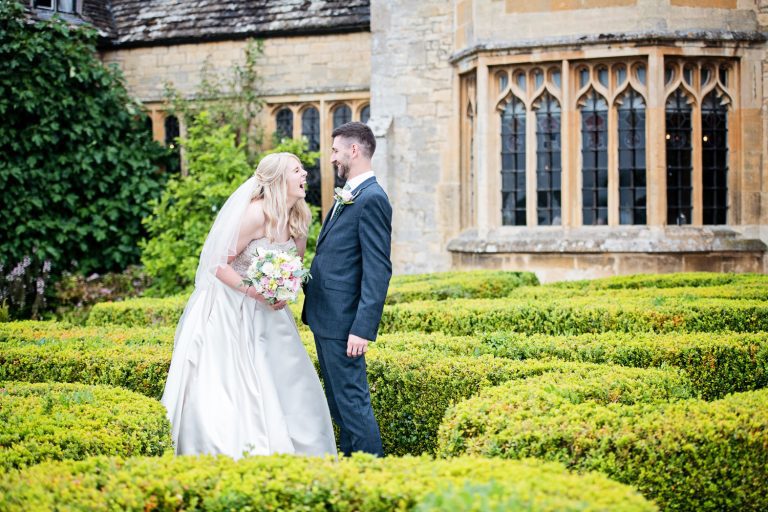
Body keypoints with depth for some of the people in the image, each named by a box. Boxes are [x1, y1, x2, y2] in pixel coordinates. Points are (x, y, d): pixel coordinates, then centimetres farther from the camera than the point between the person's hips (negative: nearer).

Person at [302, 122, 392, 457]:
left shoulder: (372, 199, -15)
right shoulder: (347, 197, 16)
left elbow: (378, 270, -20)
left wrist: (363, 329, -24)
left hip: (342, 321, -10)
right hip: (325, 316, 10)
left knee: (352, 400, -5)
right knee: (339, 400, 17)